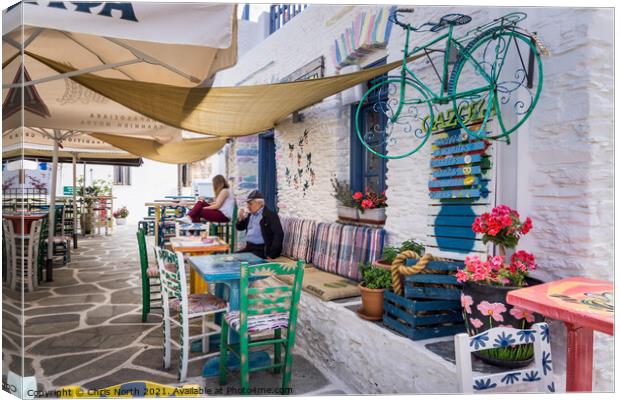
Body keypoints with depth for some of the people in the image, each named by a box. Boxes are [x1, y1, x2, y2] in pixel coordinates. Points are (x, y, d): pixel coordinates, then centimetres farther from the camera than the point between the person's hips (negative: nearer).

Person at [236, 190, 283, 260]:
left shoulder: (271, 215, -12)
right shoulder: (251, 215, 12)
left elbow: (278, 235, -19)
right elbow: (240, 228, 24)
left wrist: (271, 255, -22)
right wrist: (240, 218, 1)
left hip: (261, 250, -7)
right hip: (249, 248, 8)